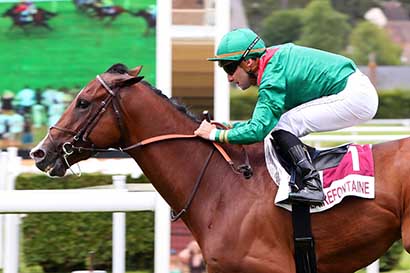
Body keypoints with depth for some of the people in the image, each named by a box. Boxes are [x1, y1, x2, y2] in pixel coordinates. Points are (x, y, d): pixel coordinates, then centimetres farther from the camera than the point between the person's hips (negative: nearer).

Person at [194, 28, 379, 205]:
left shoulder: (272, 77, -17)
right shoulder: (276, 61, 12)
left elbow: (258, 130, -23)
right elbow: (264, 123, 23)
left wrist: (216, 134, -13)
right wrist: (231, 127, 13)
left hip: (354, 97, -10)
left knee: (282, 126, -13)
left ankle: (313, 185, -21)